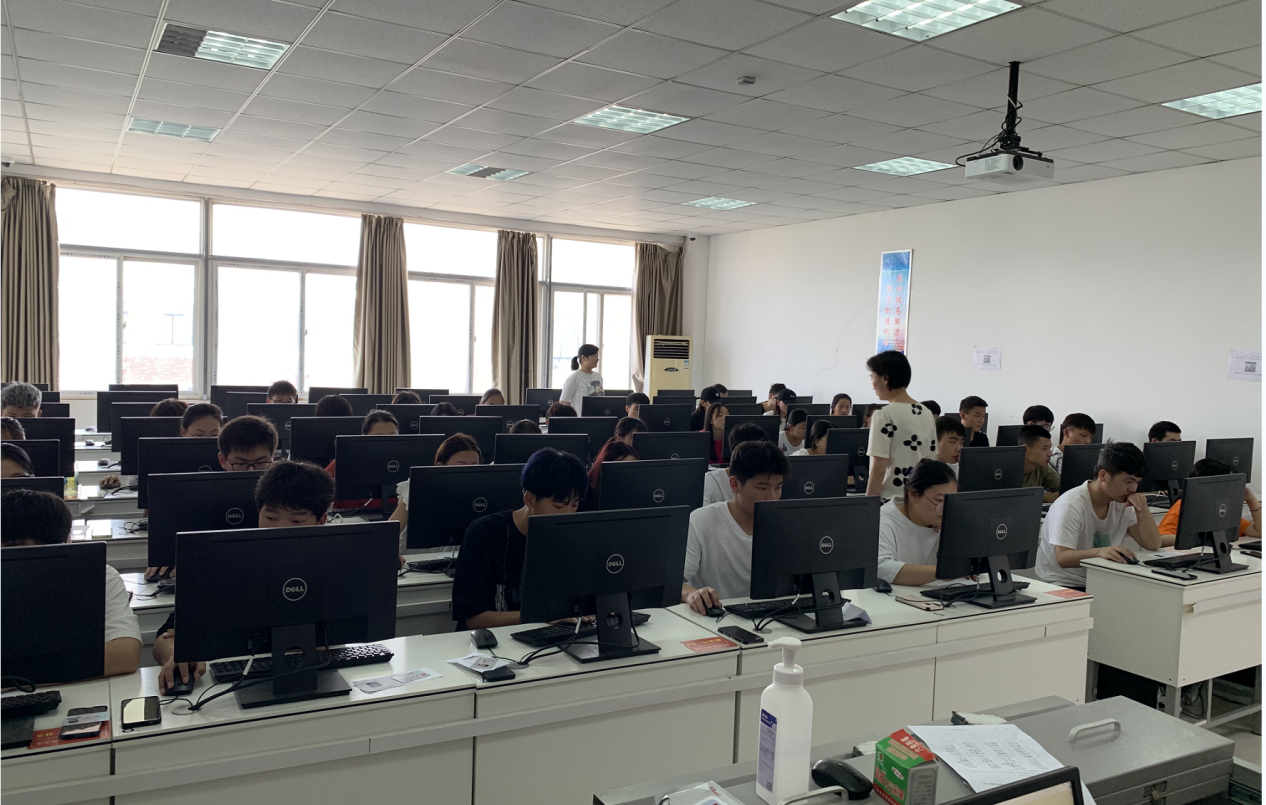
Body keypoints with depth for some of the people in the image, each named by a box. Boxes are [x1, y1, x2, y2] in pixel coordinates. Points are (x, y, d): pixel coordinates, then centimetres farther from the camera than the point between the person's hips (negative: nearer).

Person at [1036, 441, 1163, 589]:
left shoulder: (1123, 504, 6)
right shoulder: (1071, 505, -18)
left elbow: (1153, 545, 5)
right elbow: (1062, 557, -26)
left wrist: (1142, 510, -9)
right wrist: (1099, 552, -44)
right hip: (1063, 585, -8)